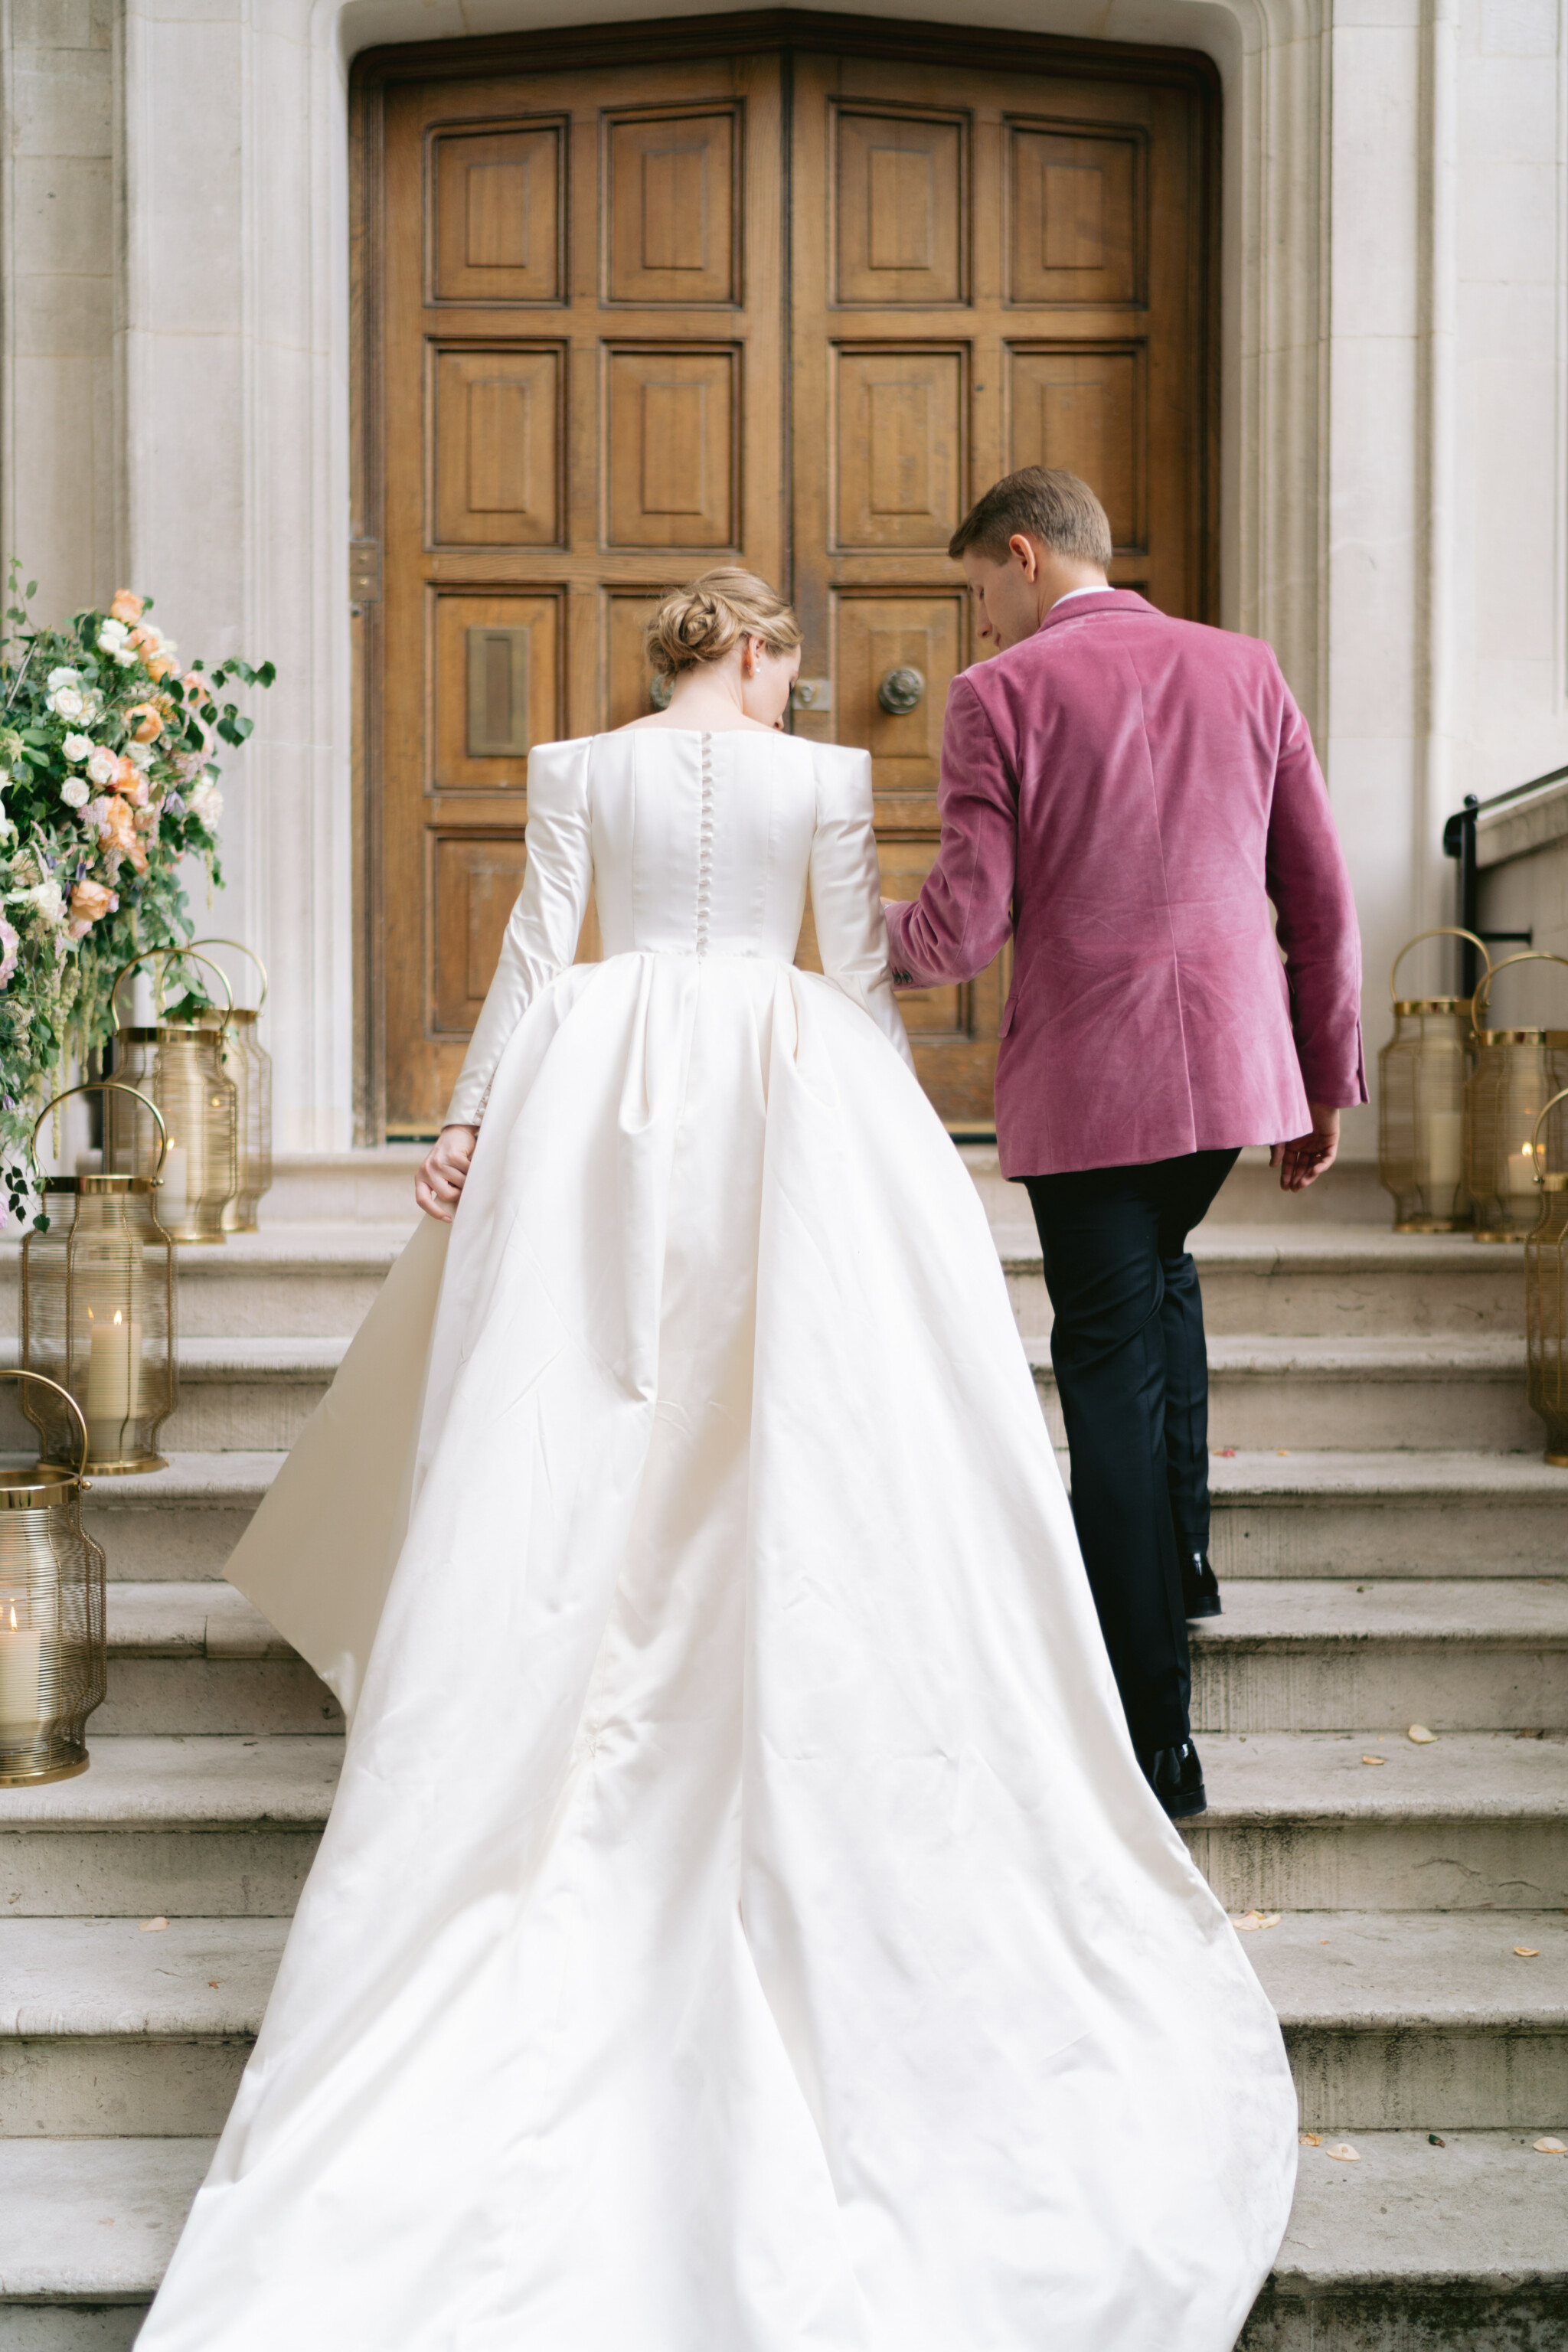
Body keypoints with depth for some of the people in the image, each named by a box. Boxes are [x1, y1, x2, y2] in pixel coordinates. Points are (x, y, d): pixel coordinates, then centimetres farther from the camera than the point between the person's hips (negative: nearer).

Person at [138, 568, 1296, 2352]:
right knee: (799, 1405, 4)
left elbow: (534, 953, 0)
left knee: (582, 1409, 8)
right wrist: (906, 1125, 10)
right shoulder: (823, 777, 1)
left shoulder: (577, 771, 4)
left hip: (604, 1089, 1)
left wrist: (471, 1118, 4)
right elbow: (860, 970, 2)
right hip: (788, 1089, -1)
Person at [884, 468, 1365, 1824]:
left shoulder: (1001, 696, -5)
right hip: (1235, 1058, 4)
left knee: (1110, 1364, 3)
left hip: (1083, 1076, -4)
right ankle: (1180, 1555, 26)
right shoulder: (1243, 670, 8)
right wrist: (1328, 1083, 14)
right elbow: (1321, 897, 7)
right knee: (1161, 1269, 32)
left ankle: (1158, 1738, 7)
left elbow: (968, 921, -10)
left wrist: (876, 948, 11)